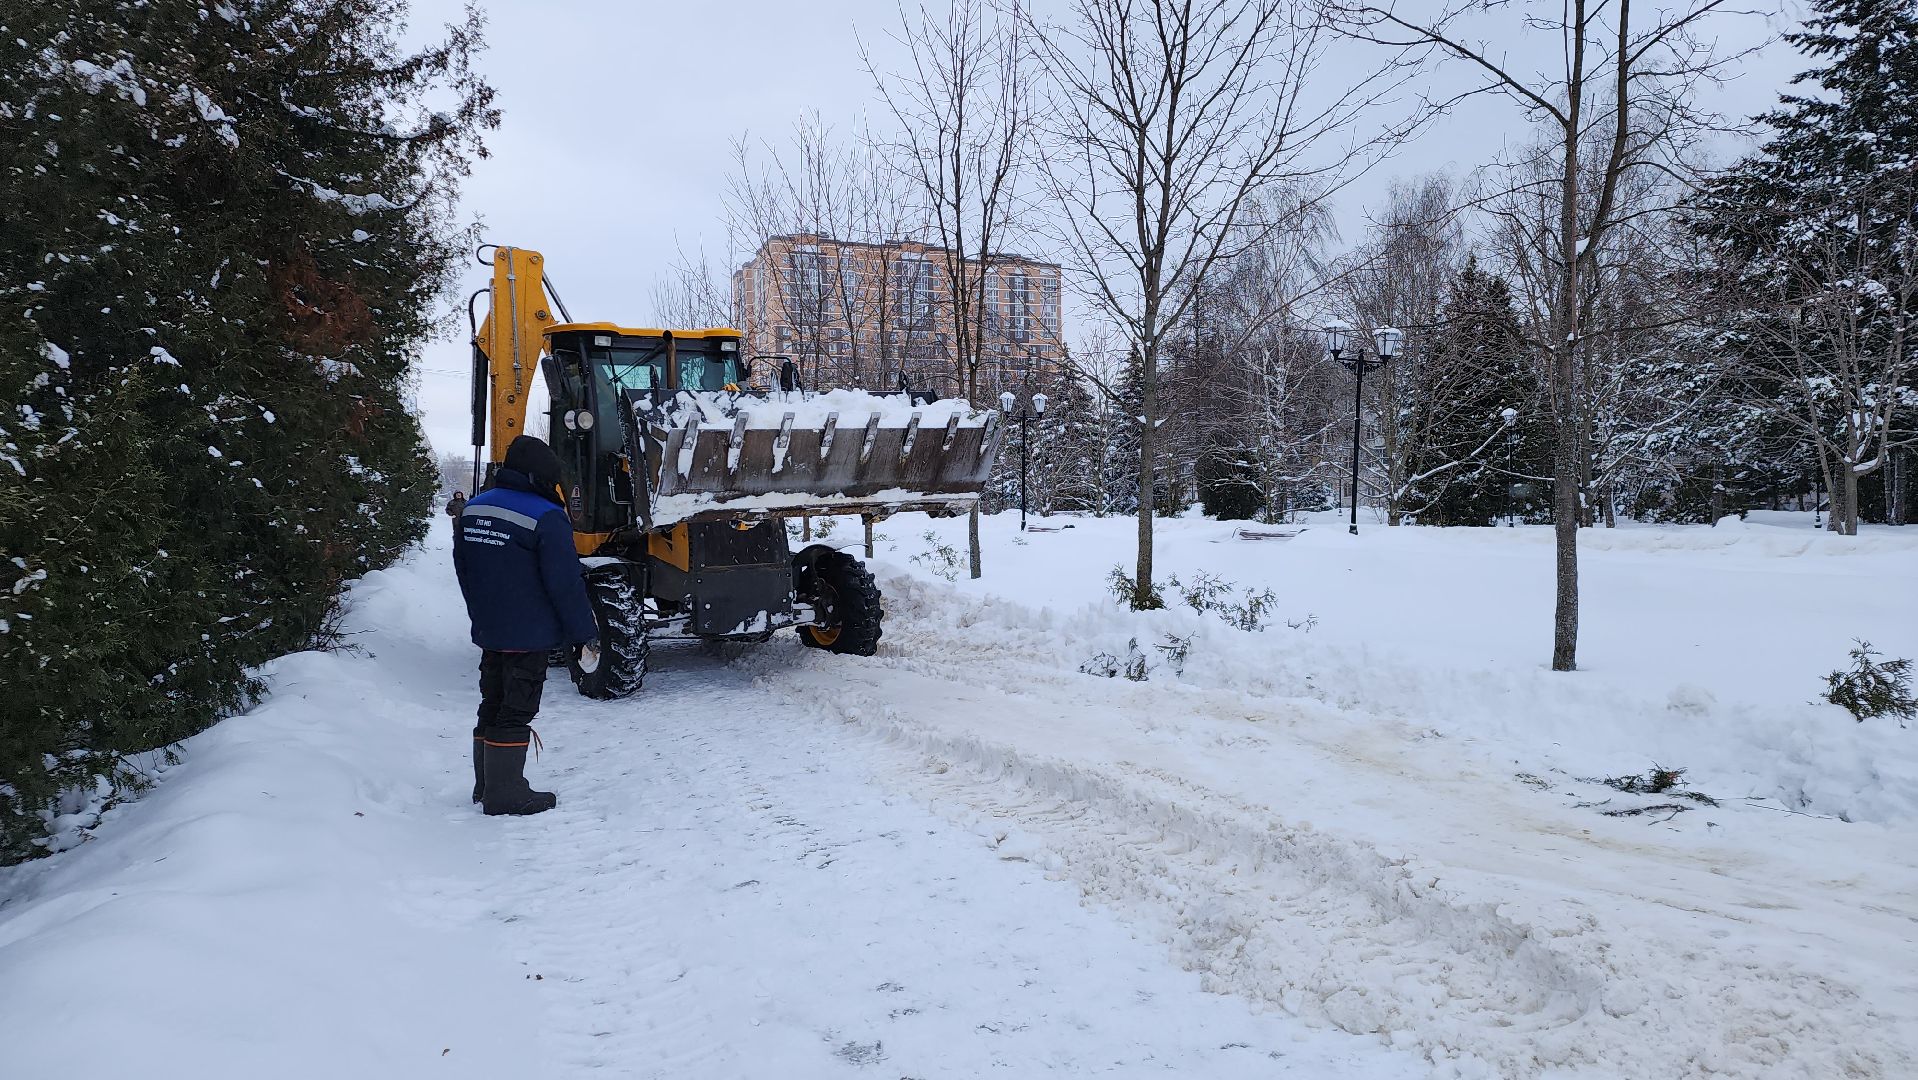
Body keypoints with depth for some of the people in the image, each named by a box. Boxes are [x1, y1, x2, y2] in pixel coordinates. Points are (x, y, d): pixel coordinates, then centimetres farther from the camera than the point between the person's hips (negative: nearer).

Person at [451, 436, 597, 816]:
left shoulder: (473, 509, 8)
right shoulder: (546, 518, -18)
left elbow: (463, 569, 17)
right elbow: (564, 583, -19)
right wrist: (585, 631, -9)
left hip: (488, 631, 8)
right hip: (528, 635, -8)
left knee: (493, 706, 17)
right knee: (516, 712, 0)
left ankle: (486, 785, 27)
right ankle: (505, 793, 6)